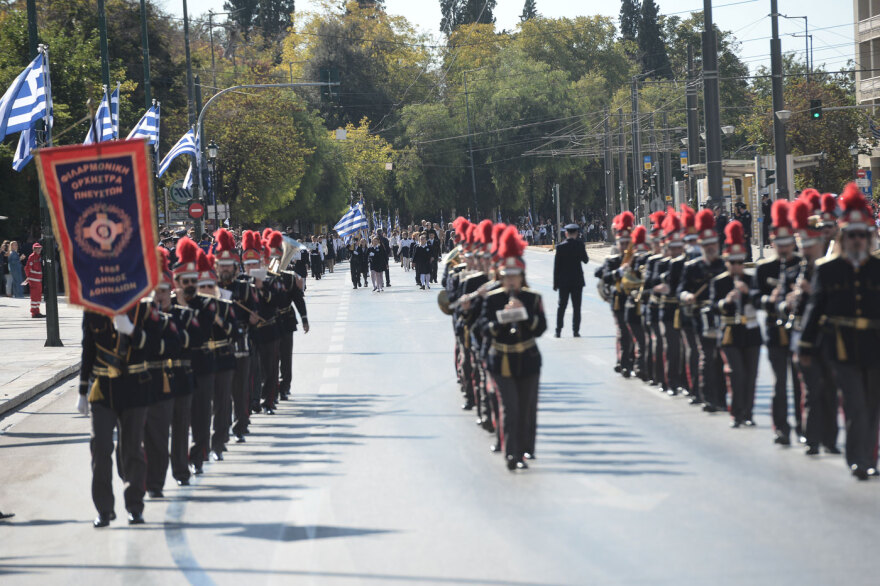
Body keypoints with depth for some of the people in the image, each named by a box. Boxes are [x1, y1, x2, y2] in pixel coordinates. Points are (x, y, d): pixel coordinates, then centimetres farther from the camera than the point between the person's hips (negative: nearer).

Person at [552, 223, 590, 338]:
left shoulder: (560, 247, -6)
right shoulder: (580, 245, -7)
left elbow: (556, 266, -4)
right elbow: (585, 260, 2)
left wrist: (555, 283, 2)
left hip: (563, 281, 0)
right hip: (577, 281, 0)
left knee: (562, 306, 7)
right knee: (576, 307, 4)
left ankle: (558, 330, 4)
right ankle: (576, 330, 1)